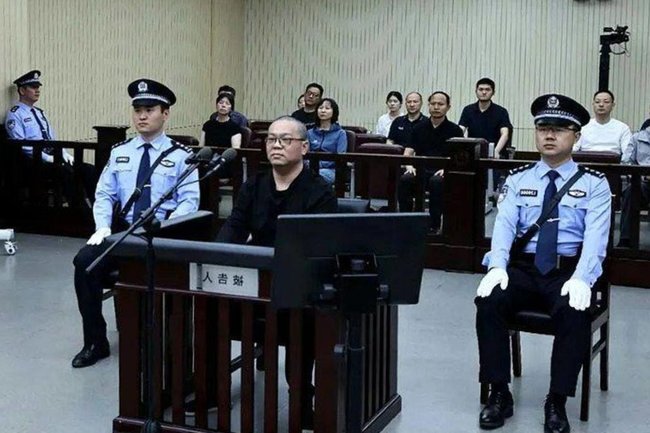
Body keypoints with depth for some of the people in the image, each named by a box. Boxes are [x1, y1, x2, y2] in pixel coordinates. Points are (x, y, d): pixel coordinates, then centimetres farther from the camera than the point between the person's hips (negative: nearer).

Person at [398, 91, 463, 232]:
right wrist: (409, 166, -12)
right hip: (421, 169, 2)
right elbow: (408, 152, 10)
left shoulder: (454, 130, 7)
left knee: (436, 182, -38)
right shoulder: (419, 128, 16)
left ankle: (435, 225, -26)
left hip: (441, 172, -2)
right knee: (405, 180, -31)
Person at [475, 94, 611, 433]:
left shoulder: (594, 184, 5)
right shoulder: (518, 180, 11)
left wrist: (580, 279, -27)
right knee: (488, 301, -27)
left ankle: (557, 403, -17)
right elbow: (504, 225, -3)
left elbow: (595, 236, -9)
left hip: (568, 272, -2)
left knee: (574, 312, -33)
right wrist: (497, 267, -23)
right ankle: (499, 394, -12)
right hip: (522, 269, 2)